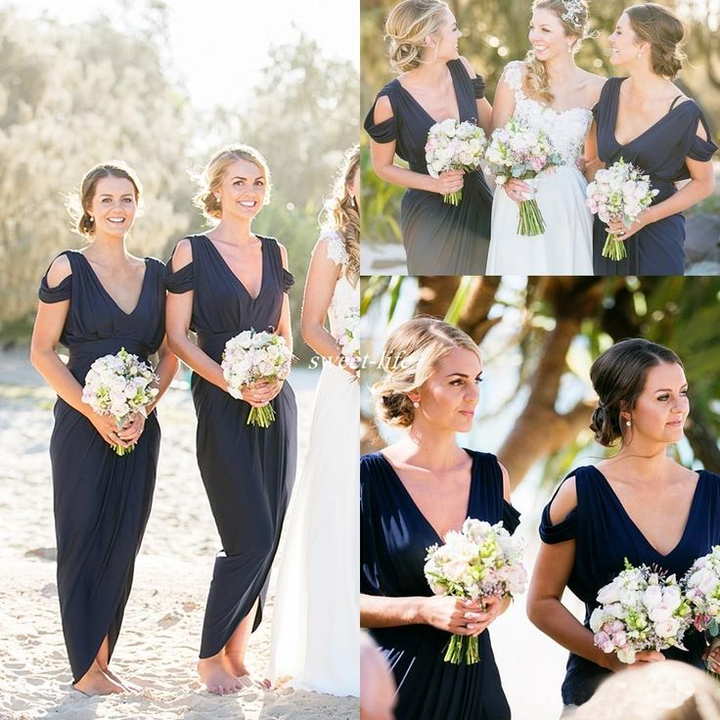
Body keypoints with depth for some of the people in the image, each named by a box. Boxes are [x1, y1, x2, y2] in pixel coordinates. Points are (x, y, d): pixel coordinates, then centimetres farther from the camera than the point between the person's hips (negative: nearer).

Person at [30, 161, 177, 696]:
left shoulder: (155, 273, 10)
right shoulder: (69, 268, -2)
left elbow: (169, 354, 11)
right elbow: (43, 352, -5)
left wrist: (145, 411, -6)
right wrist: (93, 411, -14)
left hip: (139, 426, 4)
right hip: (83, 425, -4)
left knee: (124, 542, 6)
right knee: (83, 539, -1)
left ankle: (102, 660, 16)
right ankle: (87, 669, 5)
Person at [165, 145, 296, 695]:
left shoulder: (274, 253, 12)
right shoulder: (192, 252, -3)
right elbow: (177, 336, -6)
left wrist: (277, 375, -4)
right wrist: (230, 382, -17)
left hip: (275, 403, 5)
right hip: (222, 408, -5)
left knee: (267, 536, 4)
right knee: (250, 537, -10)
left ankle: (238, 651, 15)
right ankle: (211, 654, 7)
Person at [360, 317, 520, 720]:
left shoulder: (493, 475, 3)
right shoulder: (368, 478, -10)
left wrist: (497, 604, -4)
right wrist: (423, 610, -18)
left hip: (475, 679, 4)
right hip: (397, 682, -4)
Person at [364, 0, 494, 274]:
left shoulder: (461, 70, -8)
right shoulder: (391, 101, -20)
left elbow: (491, 124, 6)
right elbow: (383, 167, -7)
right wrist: (434, 183, -20)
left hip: (477, 202, 4)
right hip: (430, 214, -4)